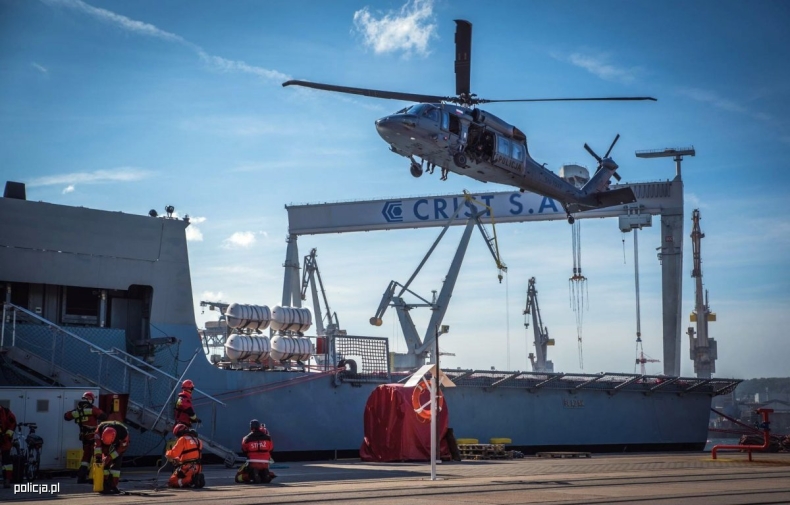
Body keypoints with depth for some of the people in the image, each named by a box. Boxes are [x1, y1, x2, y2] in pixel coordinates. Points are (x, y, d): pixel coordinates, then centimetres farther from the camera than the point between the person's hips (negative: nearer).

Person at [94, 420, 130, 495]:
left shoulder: (124, 433, -41)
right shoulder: (100, 428, -37)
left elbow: (123, 447, -26)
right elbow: (97, 442, -29)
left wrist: (110, 457, -29)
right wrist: (98, 456, -35)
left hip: (120, 442, -3)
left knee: (116, 462, -18)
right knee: (105, 462, -11)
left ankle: (113, 485, -18)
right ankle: (105, 484, -6)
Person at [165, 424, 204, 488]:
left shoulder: (183, 439, -5)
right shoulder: (197, 440, 18)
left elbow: (173, 454, -11)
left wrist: (167, 454, 11)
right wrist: (178, 459, 26)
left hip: (187, 468, -7)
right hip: (197, 468, 8)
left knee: (171, 482, 3)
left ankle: (189, 480, -18)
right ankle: (196, 477, 1)